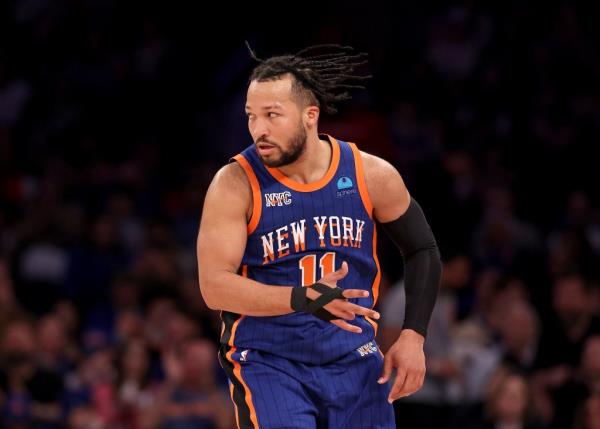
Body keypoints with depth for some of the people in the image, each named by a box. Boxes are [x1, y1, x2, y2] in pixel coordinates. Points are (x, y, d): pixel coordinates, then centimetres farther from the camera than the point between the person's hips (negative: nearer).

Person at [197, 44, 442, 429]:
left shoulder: (371, 176, -4)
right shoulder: (236, 184, -12)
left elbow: (423, 252, 11)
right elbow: (215, 287, -19)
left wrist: (414, 337, 0)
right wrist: (304, 299, -32)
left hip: (353, 359, 3)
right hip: (267, 360, -3)